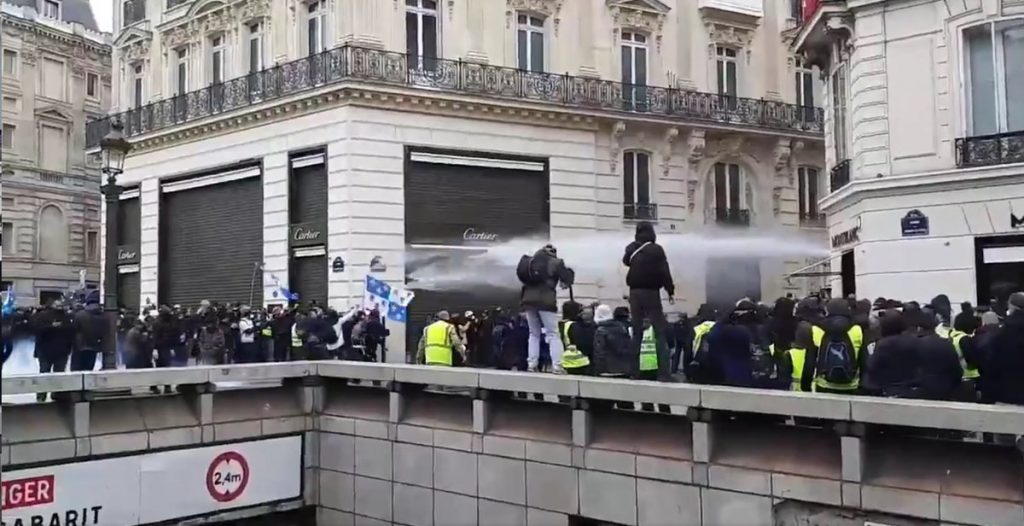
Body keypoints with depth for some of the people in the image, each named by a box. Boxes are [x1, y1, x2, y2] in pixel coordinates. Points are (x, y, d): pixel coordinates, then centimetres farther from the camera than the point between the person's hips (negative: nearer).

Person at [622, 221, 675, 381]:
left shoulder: (631, 249, 6)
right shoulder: (656, 249, -9)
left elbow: (625, 261, 27)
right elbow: (664, 272, -11)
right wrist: (671, 291, -4)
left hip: (634, 292, 5)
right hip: (651, 292, -5)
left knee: (636, 331, 11)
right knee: (660, 331, -3)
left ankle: (634, 370, 10)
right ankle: (663, 372, -10)